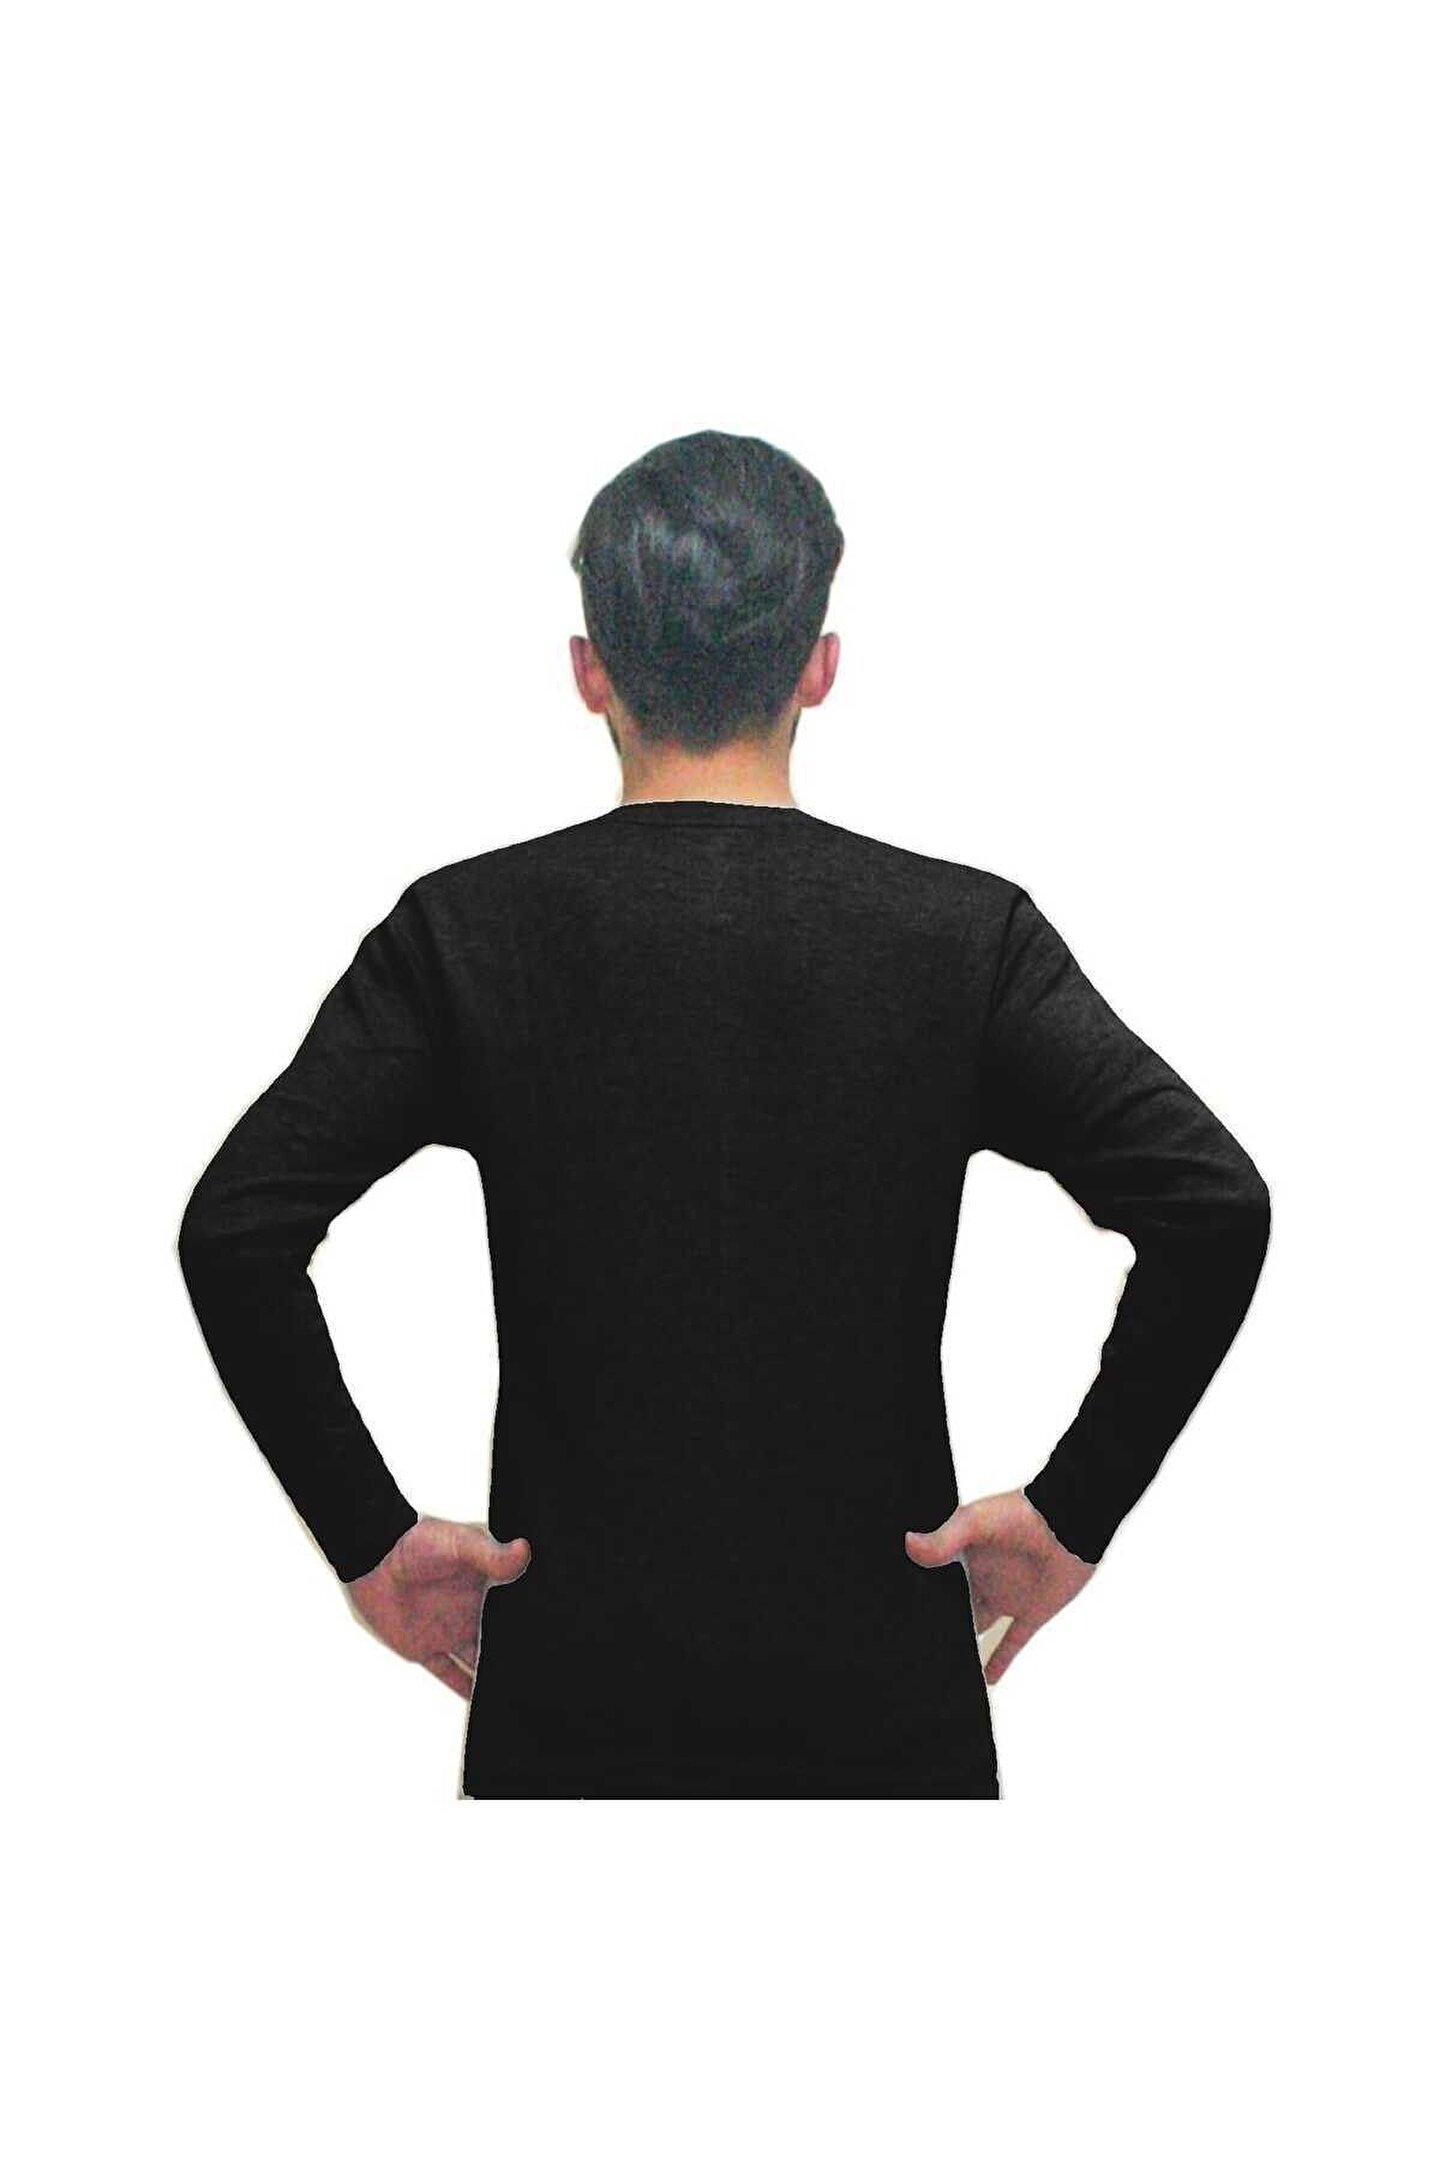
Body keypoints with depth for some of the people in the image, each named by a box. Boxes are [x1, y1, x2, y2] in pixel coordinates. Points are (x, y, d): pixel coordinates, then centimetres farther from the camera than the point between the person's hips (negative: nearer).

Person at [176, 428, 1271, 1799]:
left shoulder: (466, 933, -4)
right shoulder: (964, 934, -4)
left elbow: (236, 1228, -13)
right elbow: (1212, 1204, -15)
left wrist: (368, 1534, -4)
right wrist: (1077, 1508, -5)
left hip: (575, 1701, 1)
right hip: (883, 1711, 0)